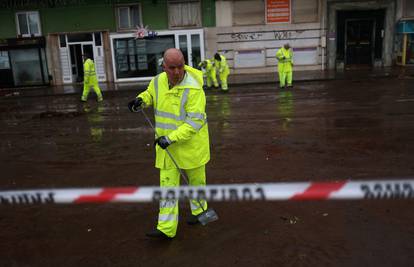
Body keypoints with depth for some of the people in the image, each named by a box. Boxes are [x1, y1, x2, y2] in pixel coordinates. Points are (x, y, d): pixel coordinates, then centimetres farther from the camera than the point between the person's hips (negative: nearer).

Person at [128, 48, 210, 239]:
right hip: (167, 143, 5)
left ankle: (199, 210, 43)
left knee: (195, 179, 16)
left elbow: (195, 121, -26)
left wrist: (172, 138, -32)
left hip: (190, 143, -4)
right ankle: (166, 228, 9)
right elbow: (150, 94, 19)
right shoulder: (158, 81, -4)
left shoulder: (193, 88, -24)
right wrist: (140, 100, -4)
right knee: (168, 183, 3)